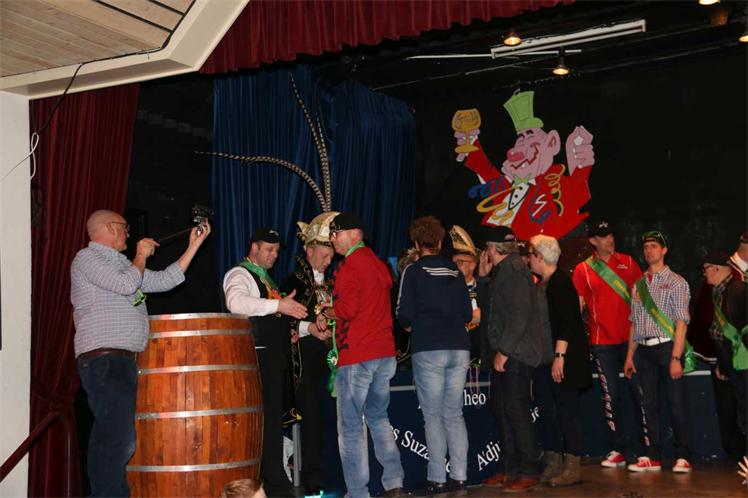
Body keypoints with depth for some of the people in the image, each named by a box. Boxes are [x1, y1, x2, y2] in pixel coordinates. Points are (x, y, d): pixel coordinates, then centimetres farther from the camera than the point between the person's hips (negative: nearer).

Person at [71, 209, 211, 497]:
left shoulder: (122, 264, 25)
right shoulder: (87, 258, -1)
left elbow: (164, 281, 23)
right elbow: (126, 284, -15)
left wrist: (194, 245, 24)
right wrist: (141, 256, 3)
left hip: (124, 362, 9)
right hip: (103, 359, -9)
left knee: (108, 439, 8)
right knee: (119, 440, -17)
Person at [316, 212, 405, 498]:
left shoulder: (350, 265, -10)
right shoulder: (378, 263, 15)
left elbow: (347, 308, -20)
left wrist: (326, 314, 0)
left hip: (356, 356, -8)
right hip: (385, 353, 8)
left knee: (350, 426, -1)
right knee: (378, 418, 18)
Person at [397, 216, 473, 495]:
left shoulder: (414, 271, -1)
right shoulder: (455, 272, 11)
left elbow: (405, 314, -6)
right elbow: (468, 314, 12)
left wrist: (410, 325, 15)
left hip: (429, 350, -4)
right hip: (459, 348, 4)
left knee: (433, 416, 2)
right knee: (454, 415, 9)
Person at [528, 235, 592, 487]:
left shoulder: (561, 283, -13)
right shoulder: (542, 284, 14)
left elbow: (566, 323, -19)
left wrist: (559, 357, -23)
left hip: (564, 359, -9)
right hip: (546, 358, 9)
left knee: (567, 411, -4)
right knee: (548, 410, 11)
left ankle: (573, 467, 3)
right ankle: (553, 464, 18)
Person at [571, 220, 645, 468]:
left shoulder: (627, 262, 8)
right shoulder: (582, 269, 3)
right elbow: (577, 305, 2)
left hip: (631, 336, 1)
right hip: (602, 341, -1)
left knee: (639, 390, 1)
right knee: (611, 395, 3)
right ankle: (617, 449, 10)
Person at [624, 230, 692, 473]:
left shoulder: (675, 282, -1)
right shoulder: (638, 285, 15)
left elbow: (681, 322, -7)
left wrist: (676, 357, -15)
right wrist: (630, 355, 11)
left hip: (667, 346, -5)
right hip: (644, 350, 5)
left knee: (676, 404, -2)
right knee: (649, 405, 7)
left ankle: (682, 457, 6)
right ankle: (652, 457, 12)